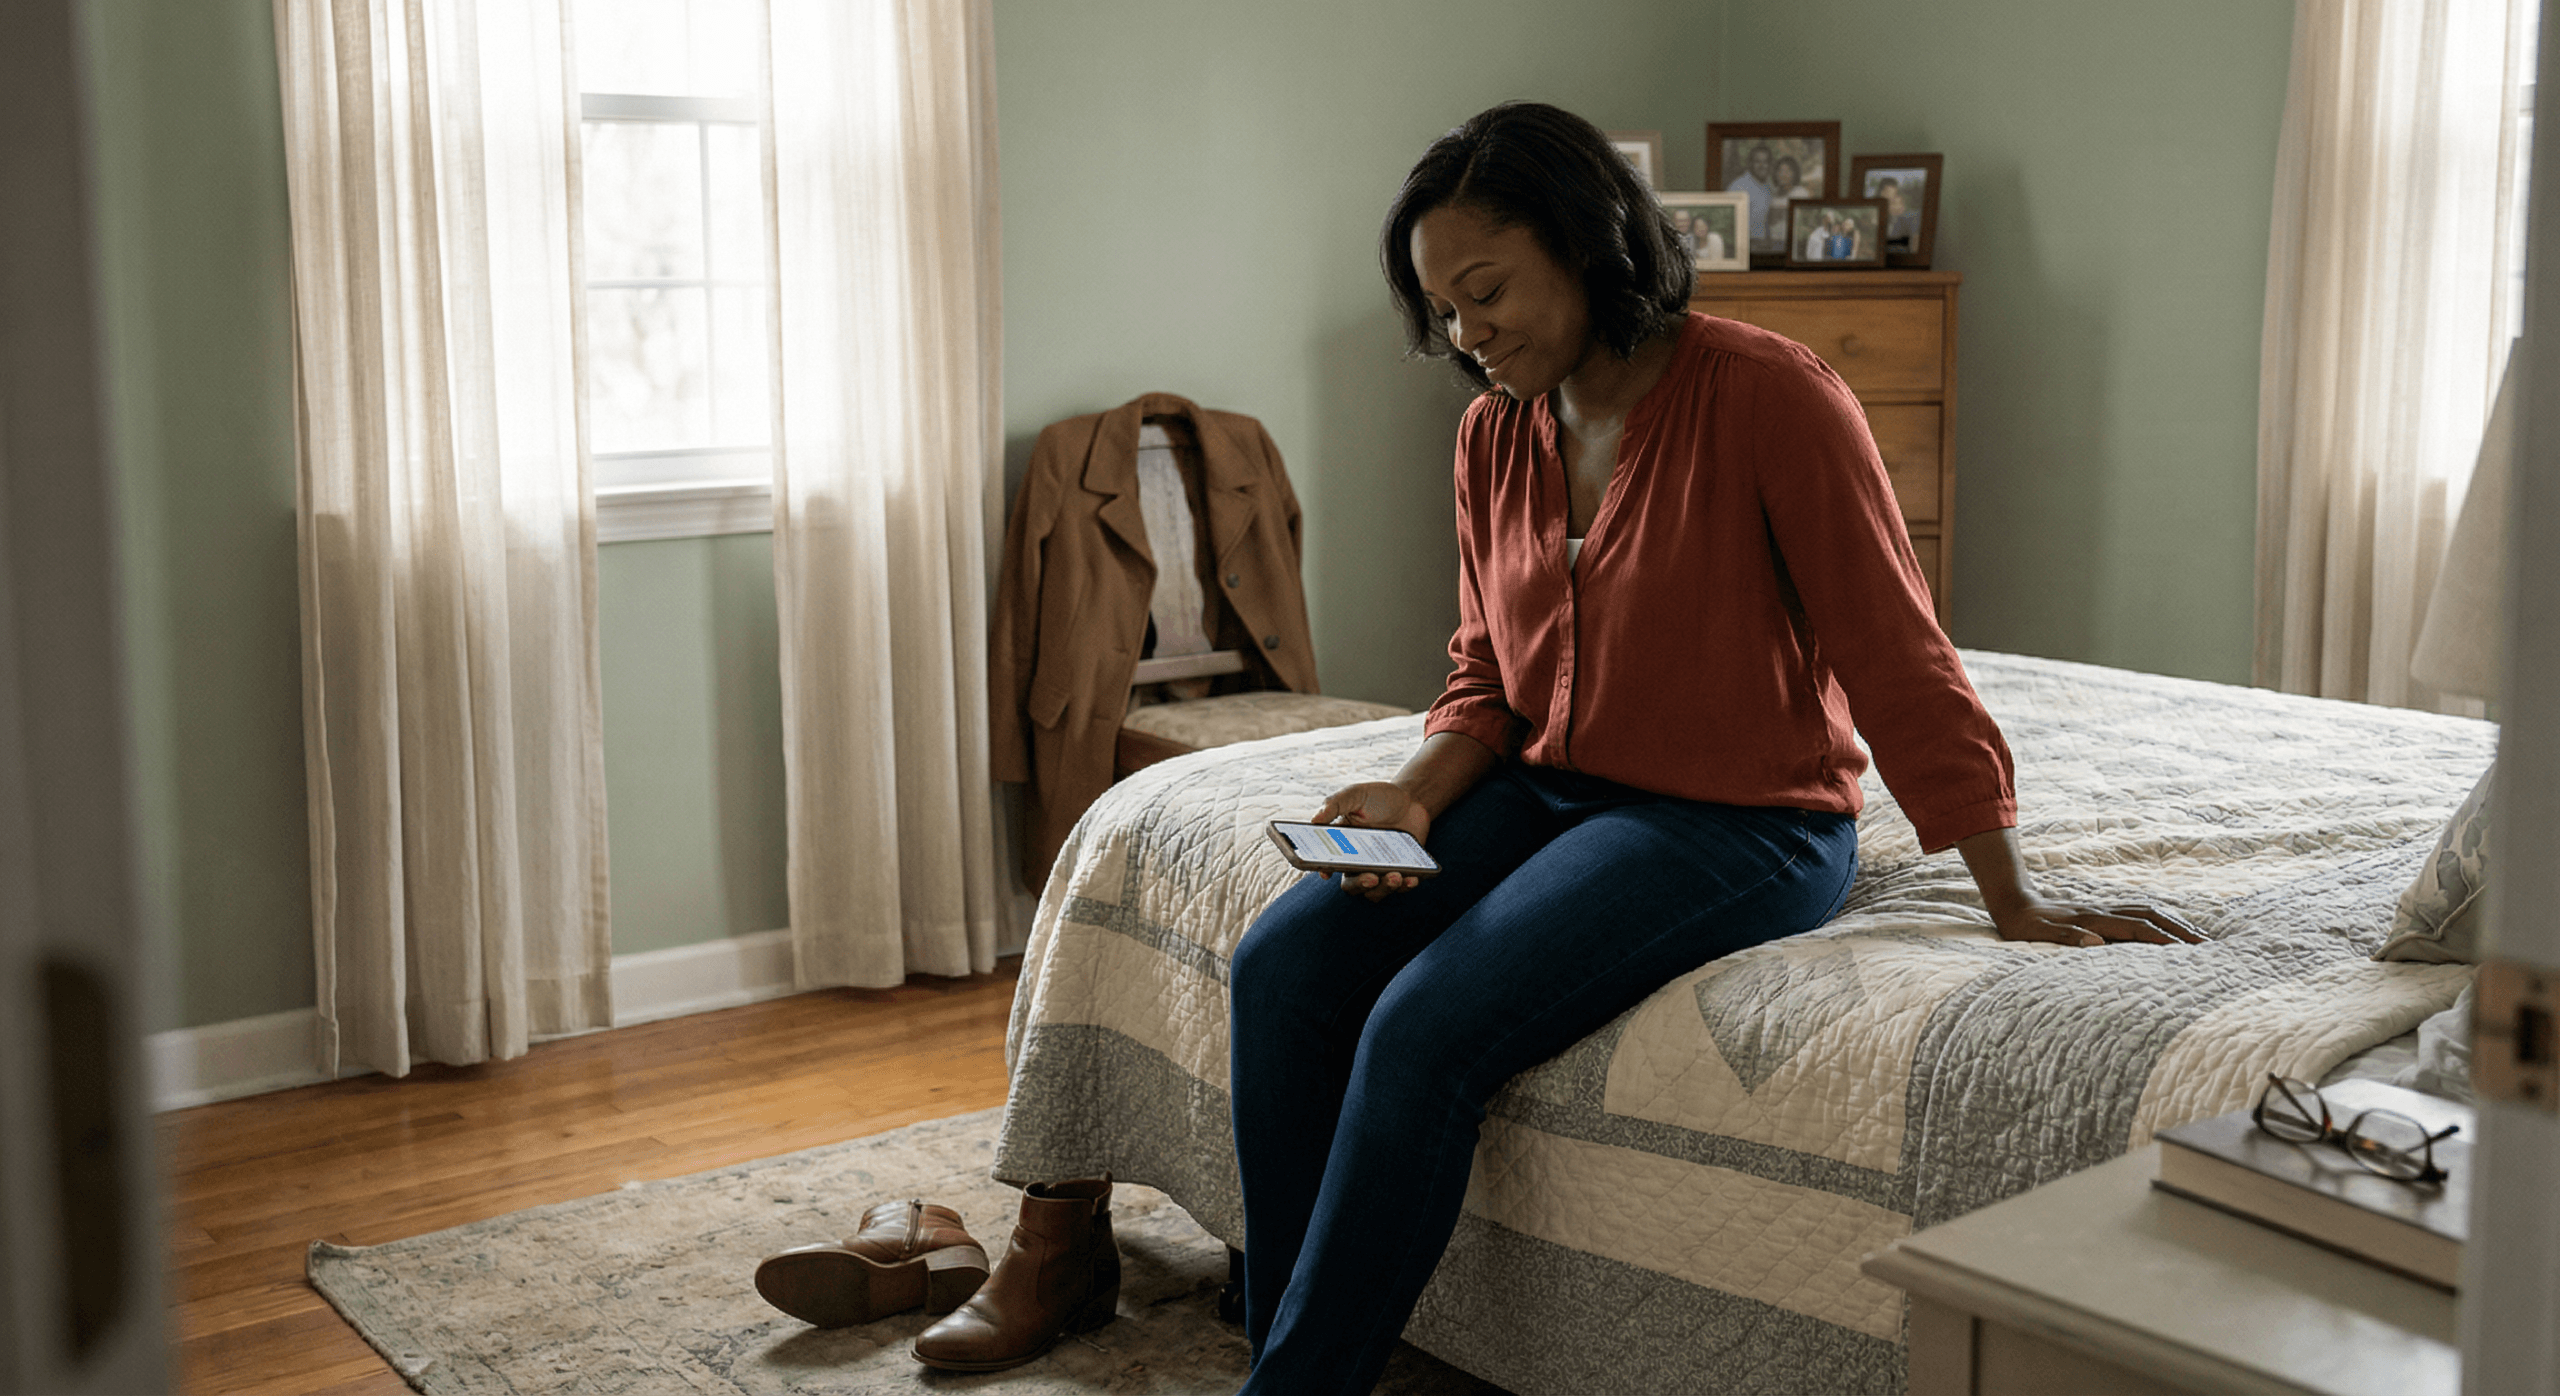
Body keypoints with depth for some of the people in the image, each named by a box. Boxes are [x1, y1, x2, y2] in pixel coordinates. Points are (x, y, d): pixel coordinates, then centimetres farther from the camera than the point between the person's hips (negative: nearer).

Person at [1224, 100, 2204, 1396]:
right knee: (1283, 964, -14)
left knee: (1426, 1026, -26)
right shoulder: (1494, 433, 5)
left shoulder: (1771, 396, -15)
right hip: (1548, 791, 7)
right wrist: (1414, 793, -8)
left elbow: (1896, 659, -14)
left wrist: (2017, 904, -12)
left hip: (1741, 823, -7)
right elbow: (1487, 680, 13)